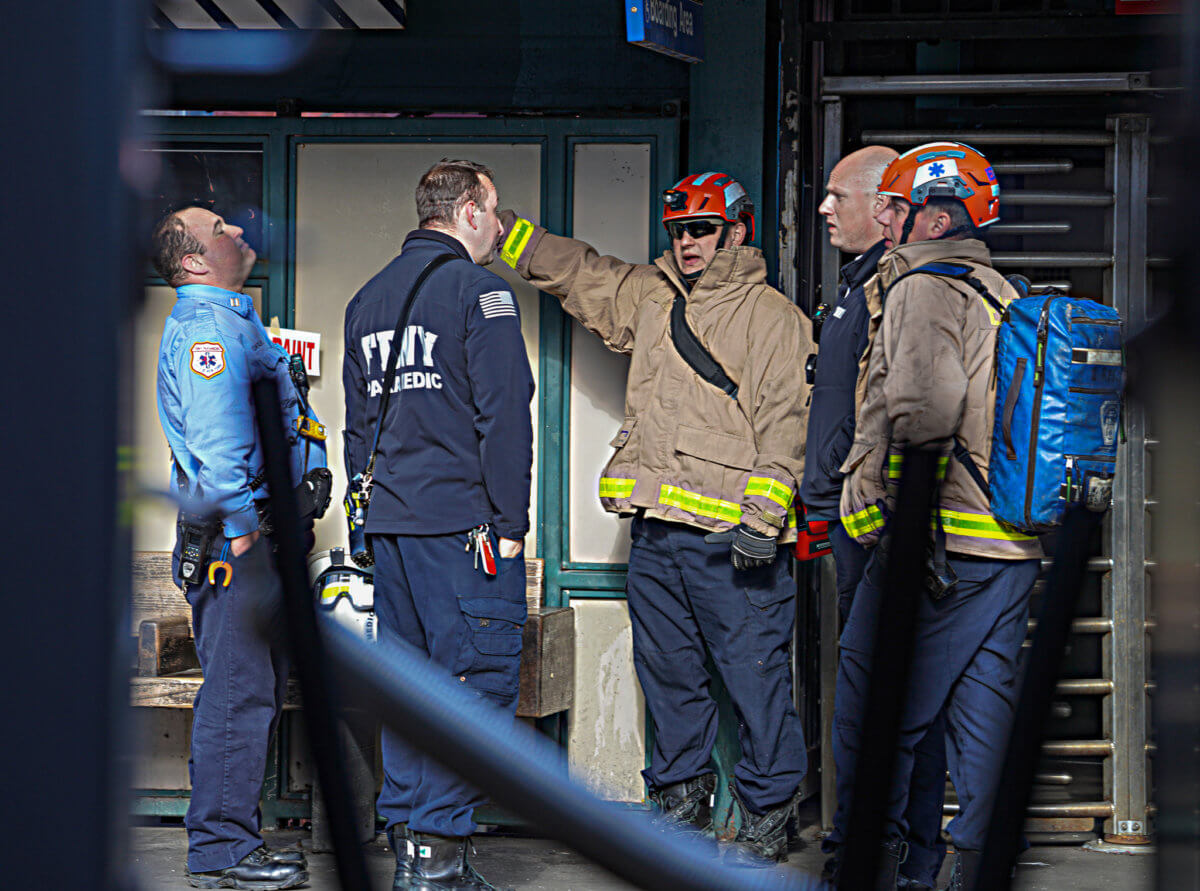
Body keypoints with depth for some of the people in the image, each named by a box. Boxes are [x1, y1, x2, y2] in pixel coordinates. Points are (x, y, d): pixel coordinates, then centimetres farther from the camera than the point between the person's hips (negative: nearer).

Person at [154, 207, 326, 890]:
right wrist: (243, 526, -21)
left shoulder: (235, 321, 22)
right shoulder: (206, 326, -12)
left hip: (255, 535, 11)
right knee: (239, 692, -9)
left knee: (258, 688, 14)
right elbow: (217, 436, -22)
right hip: (234, 538, -11)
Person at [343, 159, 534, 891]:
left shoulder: (368, 299, 17)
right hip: (464, 522, -8)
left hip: (391, 524, 8)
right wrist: (510, 523, -10)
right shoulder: (478, 290, -7)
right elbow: (504, 414, -12)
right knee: (477, 679, -5)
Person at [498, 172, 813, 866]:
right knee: (668, 671, 13)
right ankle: (683, 797, 26)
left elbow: (786, 419, -10)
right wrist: (501, 229, 23)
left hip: (732, 536, -7)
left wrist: (764, 514, -19)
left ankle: (769, 814, 5)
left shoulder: (773, 316, -3)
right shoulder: (648, 298, 17)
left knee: (755, 673, -4)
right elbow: (575, 269, 28)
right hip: (656, 529, 7)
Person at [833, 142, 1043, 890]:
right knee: (984, 701, 10)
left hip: (936, 544, -8)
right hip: (1017, 547, 8)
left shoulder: (923, 289, -10)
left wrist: (878, 492, -11)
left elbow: (925, 408, -24)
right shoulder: (1006, 295, 16)